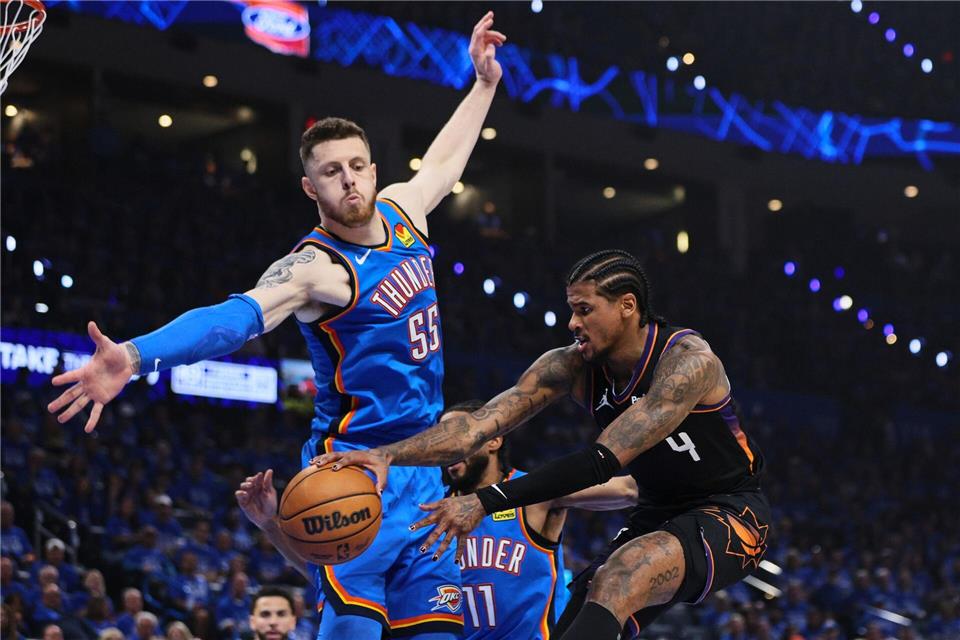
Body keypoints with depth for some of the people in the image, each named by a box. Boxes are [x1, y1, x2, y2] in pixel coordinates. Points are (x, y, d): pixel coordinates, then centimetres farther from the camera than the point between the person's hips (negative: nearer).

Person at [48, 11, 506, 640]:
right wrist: (135, 355, -48)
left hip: (422, 466, 7)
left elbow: (444, 160, 29)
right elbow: (236, 316, -32)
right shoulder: (316, 267, -15)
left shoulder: (402, 210, 7)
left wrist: (484, 83, 37)